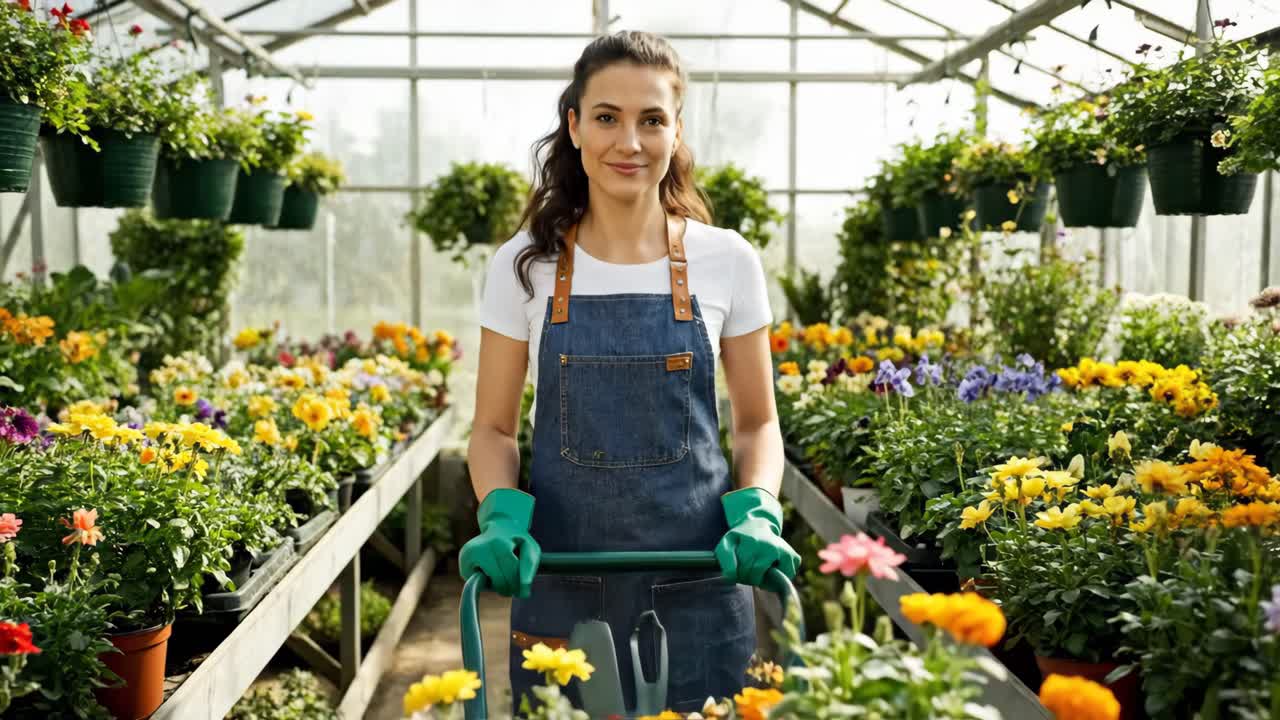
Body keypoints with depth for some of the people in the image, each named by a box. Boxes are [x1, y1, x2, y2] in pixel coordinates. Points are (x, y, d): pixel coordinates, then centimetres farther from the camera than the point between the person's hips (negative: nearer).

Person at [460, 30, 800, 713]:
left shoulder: (727, 261, -2)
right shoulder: (525, 265, -2)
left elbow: (757, 423, 6)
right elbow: (493, 428, 4)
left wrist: (757, 514, -11)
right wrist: (502, 517, -14)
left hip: (697, 582, 0)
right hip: (560, 580, 0)